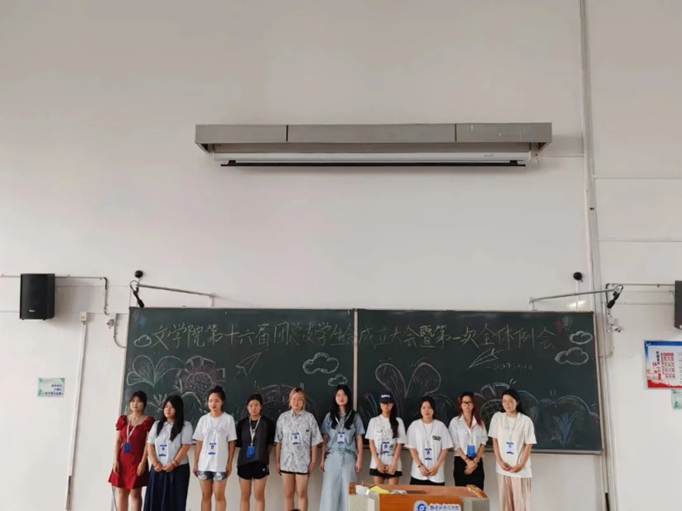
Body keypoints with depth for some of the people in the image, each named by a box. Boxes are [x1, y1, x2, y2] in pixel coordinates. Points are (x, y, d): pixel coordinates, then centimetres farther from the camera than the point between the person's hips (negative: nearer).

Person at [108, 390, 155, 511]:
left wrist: (143, 462, -15)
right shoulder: (123, 419, 9)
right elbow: (117, 441, 6)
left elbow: (148, 444, -9)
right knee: (120, 492, 9)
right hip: (122, 460, 5)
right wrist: (115, 460, -2)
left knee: (135, 493, -1)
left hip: (137, 461, -5)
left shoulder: (148, 421, -5)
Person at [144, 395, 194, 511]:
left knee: (174, 501, -2)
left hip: (178, 469, -4)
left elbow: (185, 447, -9)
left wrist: (173, 464, -14)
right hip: (158, 469, 4)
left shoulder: (185, 426, -2)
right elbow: (150, 445, 6)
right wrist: (155, 464, -7)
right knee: (155, 500, 3)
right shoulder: (157, 425, 11)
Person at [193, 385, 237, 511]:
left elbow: (231, 443, -2)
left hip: (220, 464, -3)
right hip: (204, 463, 3)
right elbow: (198, 443, 7)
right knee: (205, 495, 11)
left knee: (219, 495, 3)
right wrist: (196, 463, 4)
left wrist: (229, 463, -5)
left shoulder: (228, 419, -3)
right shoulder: (203, 419, 5)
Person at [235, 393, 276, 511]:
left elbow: (271, 442, 2)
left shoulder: (267, 423, -4)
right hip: (244, 462, 2)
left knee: (259, 496, 5)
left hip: (260, 462, -2)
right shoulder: (242, 423, 3)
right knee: (245, 496, 11)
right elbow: (237, 442, 9)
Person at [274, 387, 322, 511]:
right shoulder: (283, 417, 0)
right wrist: (277, 461, 2)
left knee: (302, 494, 7)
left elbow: (314, 442, -2)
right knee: (288, 494, 12)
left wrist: (313, 461, -4)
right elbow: (278, 442, 3)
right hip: (286, 461, 2)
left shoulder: (309, 417, -5)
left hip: (303, 461, -2)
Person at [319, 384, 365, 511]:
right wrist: (322, 459, 2)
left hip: (348, 458, -1)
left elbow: (359, 440, 5)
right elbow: (325, 440, 7)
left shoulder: (355, 417, 3)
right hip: (332, 458, 1)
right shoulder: (329, 416, 5)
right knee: (330, 490, 0)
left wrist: (359, 460, -1)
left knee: (347, 490, 0)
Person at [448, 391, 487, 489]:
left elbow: (483, 443, 3)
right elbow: (455, 445, -5)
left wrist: (475, 460, -9)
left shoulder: (479, 422, 8)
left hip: (477, 462, 2)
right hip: (461, 461, -2)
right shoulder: (455, 422, -1)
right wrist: (467, 461, -13)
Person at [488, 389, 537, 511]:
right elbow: (495, 441, 4)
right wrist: (500, 461, -5)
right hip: (503, 467, 2)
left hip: (520, 468, -2)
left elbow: (529, 445, -5)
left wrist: (520, 465, -10)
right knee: (505, 500, 8)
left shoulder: (526, 420, -7)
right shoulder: (497, 417, 0)